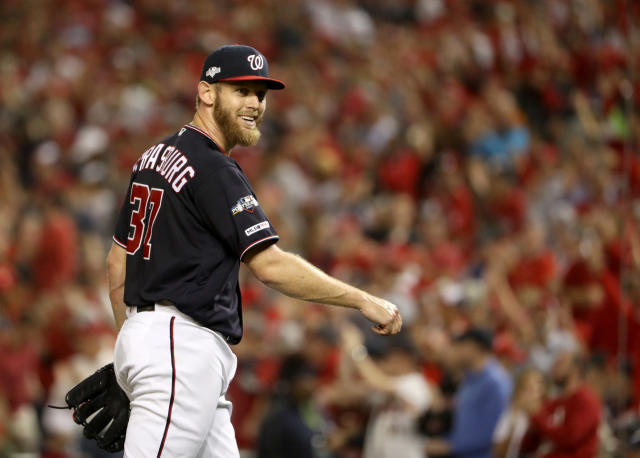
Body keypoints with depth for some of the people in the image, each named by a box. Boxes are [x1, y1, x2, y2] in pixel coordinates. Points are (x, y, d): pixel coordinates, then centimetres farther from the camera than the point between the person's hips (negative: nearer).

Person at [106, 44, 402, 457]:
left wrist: (130, 338, 28)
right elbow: (270, 265, -20)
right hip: (182, 345, -10)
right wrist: (364, 301, -18)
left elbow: (117, 260, 22)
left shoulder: (155, 157, 17)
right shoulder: (213, 169, -13)